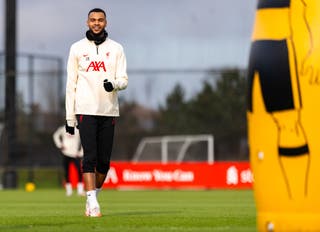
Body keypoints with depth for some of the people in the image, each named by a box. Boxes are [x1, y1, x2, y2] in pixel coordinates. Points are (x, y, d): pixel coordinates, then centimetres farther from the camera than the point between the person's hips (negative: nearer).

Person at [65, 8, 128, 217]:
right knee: (90, 157, -12)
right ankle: (92, 203, -16)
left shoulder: (116, 48, 9)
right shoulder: (77, 48, 7)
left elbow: (123, 80, 4)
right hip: (86, 111, -2)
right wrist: (70, 117, 2)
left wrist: (114, 84, -22)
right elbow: (71, 84, 6)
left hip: (109, 111, 2)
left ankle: (93, 196, 23)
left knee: (104, 160, 4)